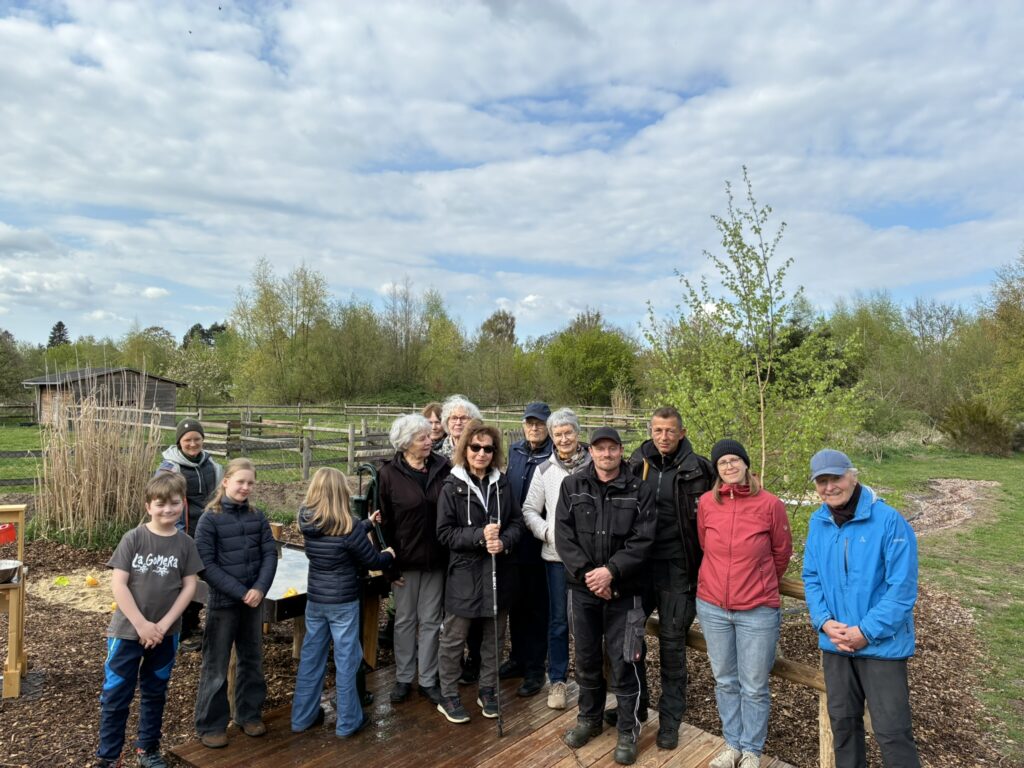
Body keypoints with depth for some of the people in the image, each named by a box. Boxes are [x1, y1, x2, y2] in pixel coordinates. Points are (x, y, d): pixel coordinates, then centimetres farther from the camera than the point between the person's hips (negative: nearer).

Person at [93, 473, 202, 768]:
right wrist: (142, 625, -15)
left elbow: (189, 586, -2)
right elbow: (118, 584, -13)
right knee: (115, 695, 6)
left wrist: (163, 625, -11)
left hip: (166, 633, 2)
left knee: (154, 693, 16)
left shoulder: (185, 543, -4)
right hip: (127, 630, -2)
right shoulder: (133, 538, -11)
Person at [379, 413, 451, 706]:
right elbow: (383, 522, -5)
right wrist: (389, 563, -6)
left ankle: (428, 680, 26)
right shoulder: (389, 474, -8)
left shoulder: (443, 468, -4)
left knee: (431, 621, 12)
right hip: (405, 559, -1)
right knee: (405, 620, 14)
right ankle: (403, 678, 30)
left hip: (436, 559, 1)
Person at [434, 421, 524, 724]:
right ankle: (448, 697, 25)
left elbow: (517, 522, 5)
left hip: (497, 572, 4)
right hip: (464, 573, -4)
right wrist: (480, 536, -22)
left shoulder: (502, 483, 3)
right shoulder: (452, 486, -8)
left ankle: (487, 690, 34)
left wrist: (503, 541, -16)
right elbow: (444, 532, -10)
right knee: (453, 638, 8)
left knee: (494, 636, 15)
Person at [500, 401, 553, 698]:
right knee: (515, 602, 17)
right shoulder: (513, 451, 5)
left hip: (539, 543, -5)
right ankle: (517, 658, 35)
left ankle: (535, 669, 22)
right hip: (513, 541, 5)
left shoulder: (555, 457, -11)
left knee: (537, 606, 8)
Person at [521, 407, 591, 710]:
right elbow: (529, 511, 6)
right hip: (557, 555, 1)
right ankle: (557, 680, 24)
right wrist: (548, 531, -9)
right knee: (558, 620, 9)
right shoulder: (544, 470, 3)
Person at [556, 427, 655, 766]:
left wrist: (611, 571, -20)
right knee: (586, 659, 16)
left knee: (623, 662, 4)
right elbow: (563, 536, -5)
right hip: (582, 589, 2)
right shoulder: (572, 486, 0)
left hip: (623, 591, -2)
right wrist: (586, 573, -15)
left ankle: (628, 731, 23)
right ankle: (589, 718, 37)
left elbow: (642, 541, -10)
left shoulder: (639, 490, -4)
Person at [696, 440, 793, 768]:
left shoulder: (770, 504, -11)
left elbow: (782, 552, 4)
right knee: (725, 681, 17)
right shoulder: (706, 503, -5)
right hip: (712, 606, 3)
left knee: (754, 686, 9)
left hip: (757, 609, -2)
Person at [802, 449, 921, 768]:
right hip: (835, 643, 5)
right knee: (842, 720, 19)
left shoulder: (888, 520, -15)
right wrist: (824, 622, -8)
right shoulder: (817, 523, 1)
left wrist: (866, 631, -18)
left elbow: (902, 587, -17)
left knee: (892, 730, 2)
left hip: (882, 643, -5)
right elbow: (811, 577, 7)